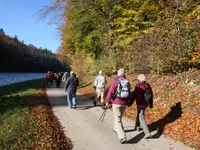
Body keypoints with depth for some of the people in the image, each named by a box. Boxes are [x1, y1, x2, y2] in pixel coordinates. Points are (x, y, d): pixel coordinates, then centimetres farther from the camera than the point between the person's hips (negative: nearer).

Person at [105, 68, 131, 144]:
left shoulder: (115, 81, -12)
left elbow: (110, 91, -14)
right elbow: (129, 91, 11)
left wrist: (107, 101, -4)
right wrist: (128, 101, 24)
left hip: (116, 103, -5)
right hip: (124, 103, 5)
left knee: (118, 119, -1)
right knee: (119, 117, 26)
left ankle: (122, 137, -10)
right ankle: (115, 128, 48)